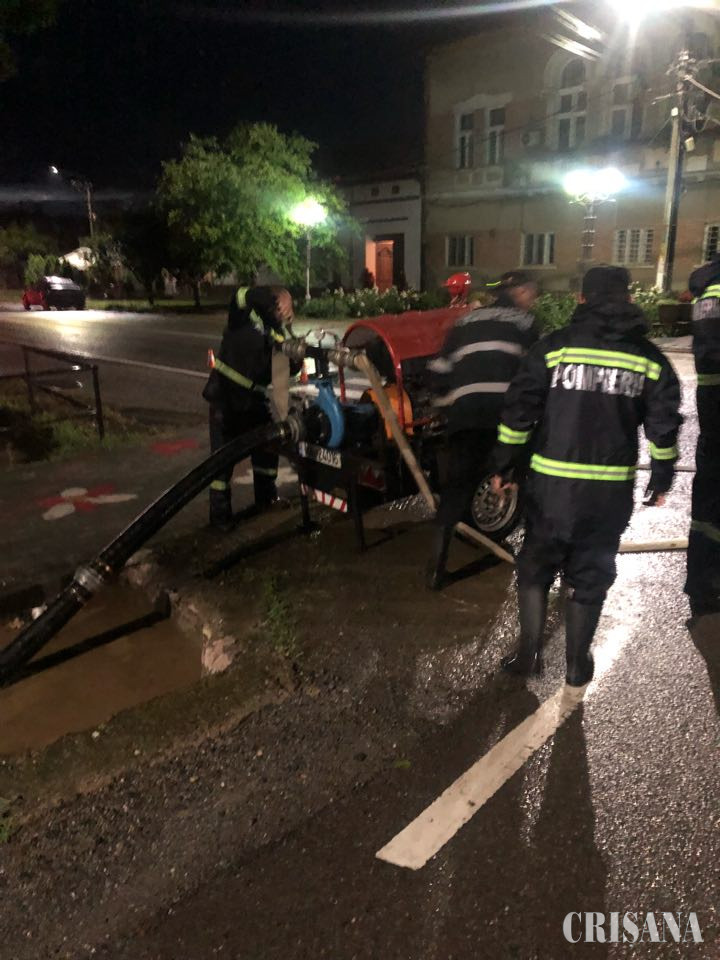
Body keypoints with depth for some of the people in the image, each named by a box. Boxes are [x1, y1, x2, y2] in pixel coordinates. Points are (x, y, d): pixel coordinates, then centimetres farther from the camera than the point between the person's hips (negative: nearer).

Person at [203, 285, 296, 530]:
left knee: (267, 448, 14)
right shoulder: (245, 315, -12)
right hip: (225, 397, -6)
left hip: (254, 399, 6)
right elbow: (241, 296, -34)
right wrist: (274, 297, -44)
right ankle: (219, 512, 6)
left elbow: (287, 369, 0)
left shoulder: (278, 331, 4)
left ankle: (267, 498, 33)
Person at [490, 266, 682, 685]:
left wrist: (504, 465, 3)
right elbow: (664, 426, 5)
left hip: (553, 482, -1)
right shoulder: (650, 357, 4)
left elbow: (519, 411, -5)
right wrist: (662, 477, 17)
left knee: (536, 567, 15)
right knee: (591, 576, 14)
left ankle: (529, 653, 19)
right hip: (612, 489, 2)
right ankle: (578, 663, 23)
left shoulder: (555, 345, -3)